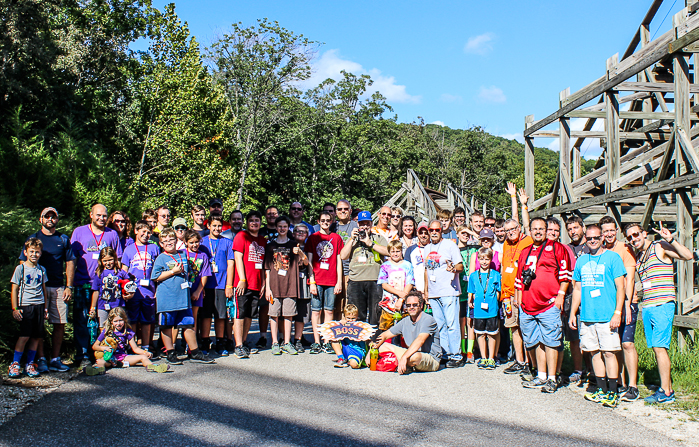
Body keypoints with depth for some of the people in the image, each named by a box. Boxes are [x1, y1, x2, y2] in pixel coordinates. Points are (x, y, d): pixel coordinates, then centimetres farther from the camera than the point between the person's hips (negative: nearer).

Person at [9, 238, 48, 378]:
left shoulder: (41, 270, 11)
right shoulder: (20, 268, 0)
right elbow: (14, 289, 0)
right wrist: (15, 308, -5)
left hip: (39, 305, 4)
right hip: (25, 306, -4)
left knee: (36, 336, 4)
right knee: (24, 336, -9)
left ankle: (30, 364, 14)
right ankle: (14, 364, 4)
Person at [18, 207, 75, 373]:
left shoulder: (63, 239, 11)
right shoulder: (33, 238, 6)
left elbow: (70, 263, 11)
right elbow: (24, 263, 5)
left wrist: (69, 287, 3)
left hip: (58, 288, 2)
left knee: (60, 324, 1)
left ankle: (55, 359, 9)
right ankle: (41, 359, 4)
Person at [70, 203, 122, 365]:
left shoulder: (112, 234, 11)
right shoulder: (79, 232, 8)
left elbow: (117, 260, 16)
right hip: (82, 284, -1)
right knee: (81, 320, -1)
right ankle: (82, 355, 6)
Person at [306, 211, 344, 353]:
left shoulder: (336, 238, 9)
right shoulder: (313, 238, 7)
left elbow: (339, 261, 9)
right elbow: (310, 261, 4)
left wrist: (339, 282, 2)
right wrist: (312, 281, -5)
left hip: (331, 281, 1)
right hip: (317, 280, -1)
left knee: (329, 311, 3)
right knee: (316, 310, 0)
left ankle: (327, 342, 8)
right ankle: (316, 342, 5)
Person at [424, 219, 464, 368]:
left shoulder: (450, 245, -1)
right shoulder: (427, 248, 17)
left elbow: (460, 266, -5)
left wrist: (453, 268, -27)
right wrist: (426, 290, 20)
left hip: (449, 292, -6)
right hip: (433, 294, 6)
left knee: (452, 325, -8)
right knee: (439, 326, 8)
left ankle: (456, 356, -2)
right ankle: (445, 354, 15)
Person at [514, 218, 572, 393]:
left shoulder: (557, 248, 3)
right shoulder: (525, 253, 19)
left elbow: (565, 274, -1)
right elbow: (520, 278, 24)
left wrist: (560, 294, -10)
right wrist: (518, 298, 19)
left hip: (549, 305, -5)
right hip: (527, 306, 6)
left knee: (550, 341, -4)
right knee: (534, 342, 9)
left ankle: (551, 379, 3)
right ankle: (541, 377, 19)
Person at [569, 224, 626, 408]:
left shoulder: (613, 257, -1)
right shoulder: (581, 261, 13)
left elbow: (620, 287, -5)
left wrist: (617, 313, -12)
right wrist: (572, 313, 13)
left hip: (607, 316, -5)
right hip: (586, 316, 5)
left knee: (609, 352, -5)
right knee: (594, 352, 9)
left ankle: (613, 393, 2)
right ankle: (602, 390, 18)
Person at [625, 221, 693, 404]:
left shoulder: (660, 247, -4)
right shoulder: (638, 256, 18)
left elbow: (688, 256, -17)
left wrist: (670, 240, -25)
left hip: (663, 305, -8)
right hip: (647, 307, 8)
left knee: (659, 347, -9)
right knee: (656, 348, 8)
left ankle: (665, 392, -2)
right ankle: (668, 388, 15)